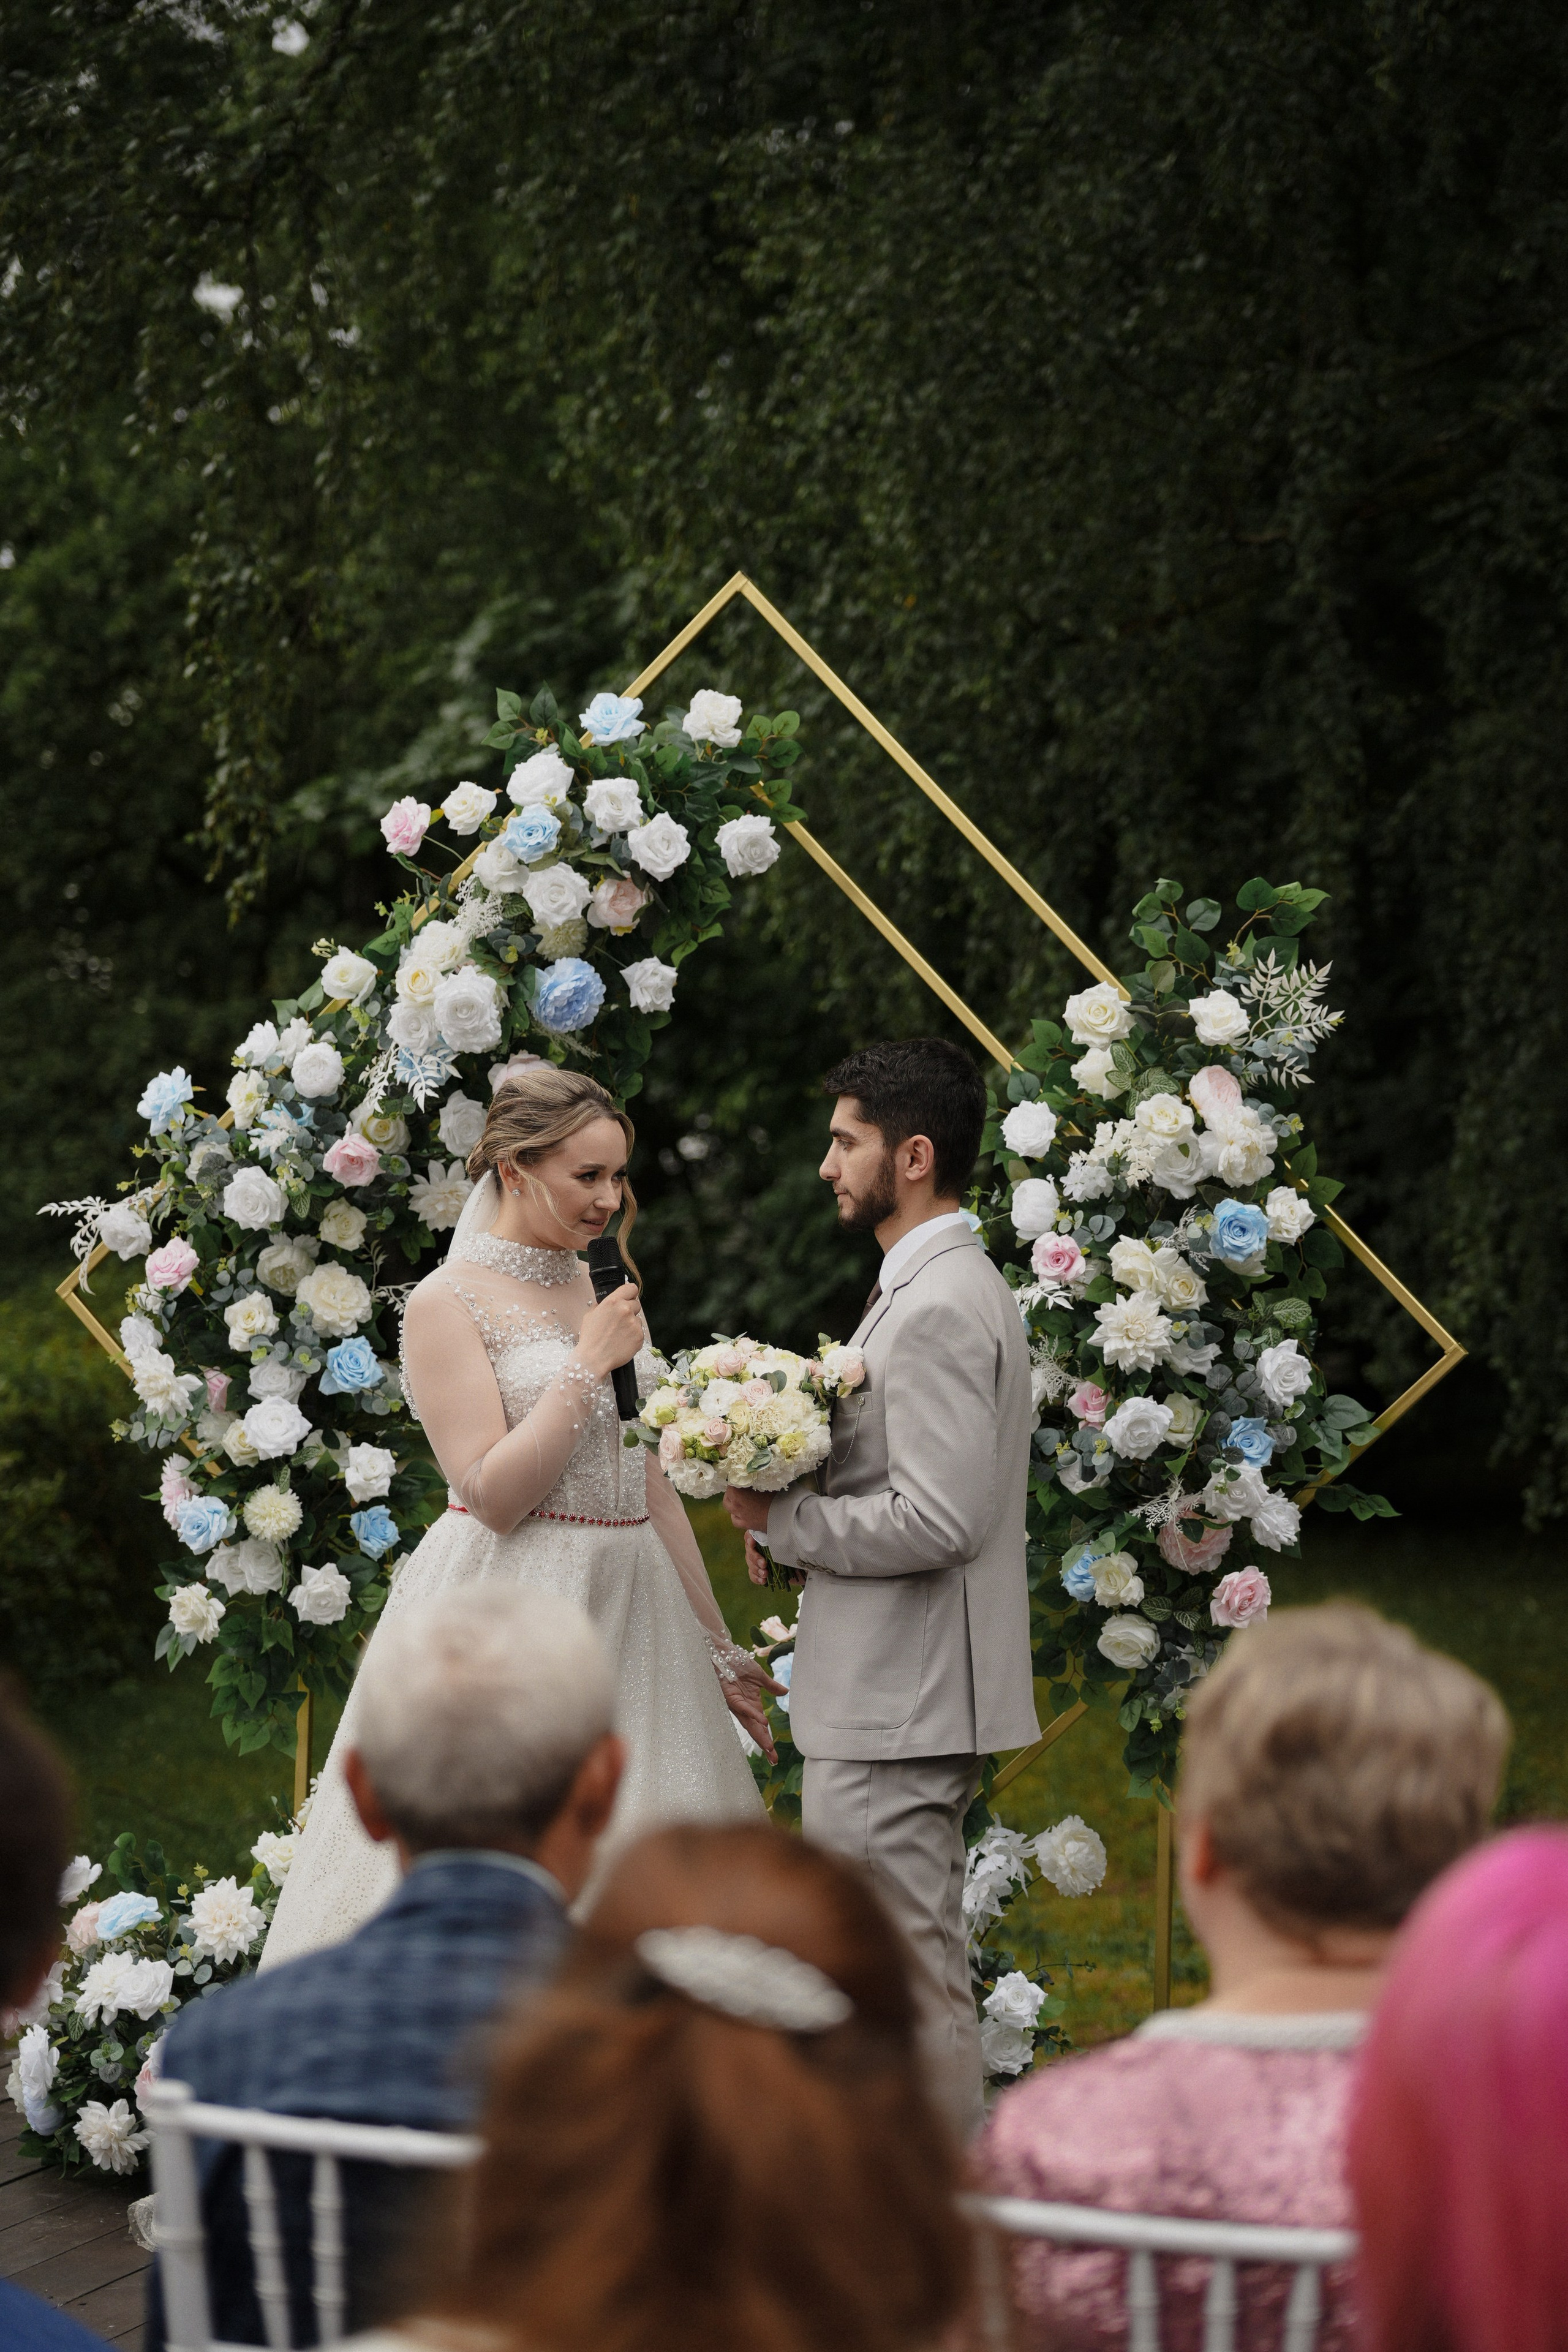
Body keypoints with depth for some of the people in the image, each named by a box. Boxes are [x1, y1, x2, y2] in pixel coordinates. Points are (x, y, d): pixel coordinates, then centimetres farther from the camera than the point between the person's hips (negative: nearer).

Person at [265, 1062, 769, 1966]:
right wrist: (587, 1365, -15)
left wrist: (717, 1646, 15)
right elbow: (494, 1495, -16)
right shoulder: (448, 1303, -8)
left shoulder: (601, 1291, 12)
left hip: (629, 1608, 7)